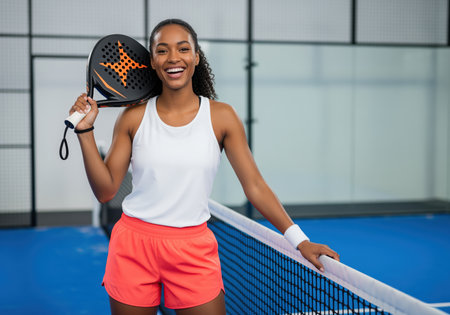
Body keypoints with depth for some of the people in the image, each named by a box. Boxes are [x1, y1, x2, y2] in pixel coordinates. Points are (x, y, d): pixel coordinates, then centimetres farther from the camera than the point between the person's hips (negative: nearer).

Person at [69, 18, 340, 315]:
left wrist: (299, 239, -9)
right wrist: (85, 131, -9)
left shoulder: (221, 117, -3)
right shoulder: (134, 117, -1)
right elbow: (105, 190, 0)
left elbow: (255, 185, -2)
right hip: (133, 245, 1)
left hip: (194, 251, 0)